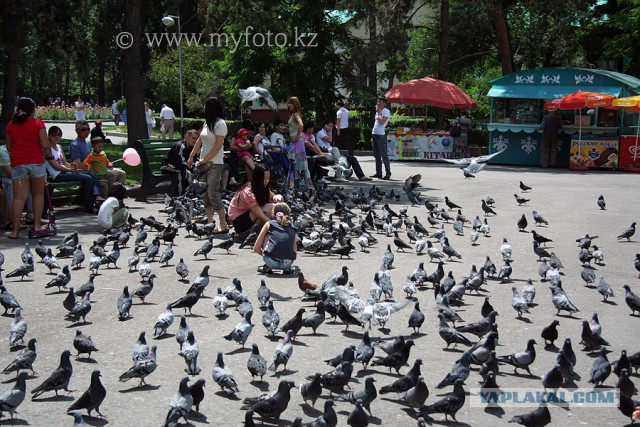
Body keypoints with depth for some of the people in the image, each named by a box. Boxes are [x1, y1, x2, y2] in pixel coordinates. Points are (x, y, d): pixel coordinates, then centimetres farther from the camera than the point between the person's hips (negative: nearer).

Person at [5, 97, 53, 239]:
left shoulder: (11, 125, 6)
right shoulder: (38, 123, -3)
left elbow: (9, 147, 11)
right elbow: (45, 145, -9)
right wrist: (49, 155, 9)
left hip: (17, 164, 2)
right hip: (36, 162, -2)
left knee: (19, 197, 1)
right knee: (38, 194, 12)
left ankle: (15, 230, -3)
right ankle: (37, 226, 10)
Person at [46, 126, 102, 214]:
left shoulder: (59, 147, 22)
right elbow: (55, 166, -12)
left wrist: (71, 165, -5)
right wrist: (70, 169, -14)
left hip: (65, 171, 9)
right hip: (57, 175, -9)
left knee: (93, 176, -10)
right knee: (88, 178, -22)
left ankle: (97, 197, -29)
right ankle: (88, 207, -19)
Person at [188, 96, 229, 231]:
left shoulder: (220, 124, -11)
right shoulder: (207, 122, 14)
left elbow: (218, 145, -15)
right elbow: (200, 140, 20)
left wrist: (205, 159, -12)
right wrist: (191, 156, 18)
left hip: (214, 163, -9)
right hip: (204, 162, 9)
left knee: (213, 194, -11)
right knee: (205, 194, 7)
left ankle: (223, 225, -9)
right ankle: (210, 223, 10)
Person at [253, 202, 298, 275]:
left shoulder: (269, 224, 15)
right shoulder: (292, 229, 20)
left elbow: (256, 248, 16)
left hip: (271, 262, -2)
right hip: (287, 263, 2)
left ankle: (267, 267, 20)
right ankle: (287, 268, 17)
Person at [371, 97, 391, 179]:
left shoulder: (386, 111, -6)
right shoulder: (377, 111, 20)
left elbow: (382, 121, -21)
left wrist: (379, 112, -9)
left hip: (381, 135, -9)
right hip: (374, 134, 9)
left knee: (383, 155, -9)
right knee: (376, 155, 10)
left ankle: (388, 173, -8)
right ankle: (378, 173, 15)